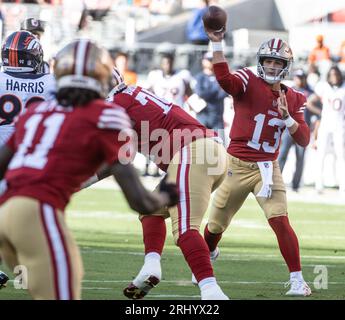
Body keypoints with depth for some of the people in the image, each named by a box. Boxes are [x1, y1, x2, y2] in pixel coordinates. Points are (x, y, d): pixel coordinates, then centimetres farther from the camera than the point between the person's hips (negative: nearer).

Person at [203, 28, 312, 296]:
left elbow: (304, 140, 0)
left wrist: (287, 117, -17)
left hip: (267, 168, 1)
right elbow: (224, 79, -30)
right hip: (237, 165, -1)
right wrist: (217, 44, -40)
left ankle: (297, 280, -13)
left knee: (280, 221, -16)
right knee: (217, 223, 12)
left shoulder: (293, 99, 5)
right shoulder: (248, 82, -7)